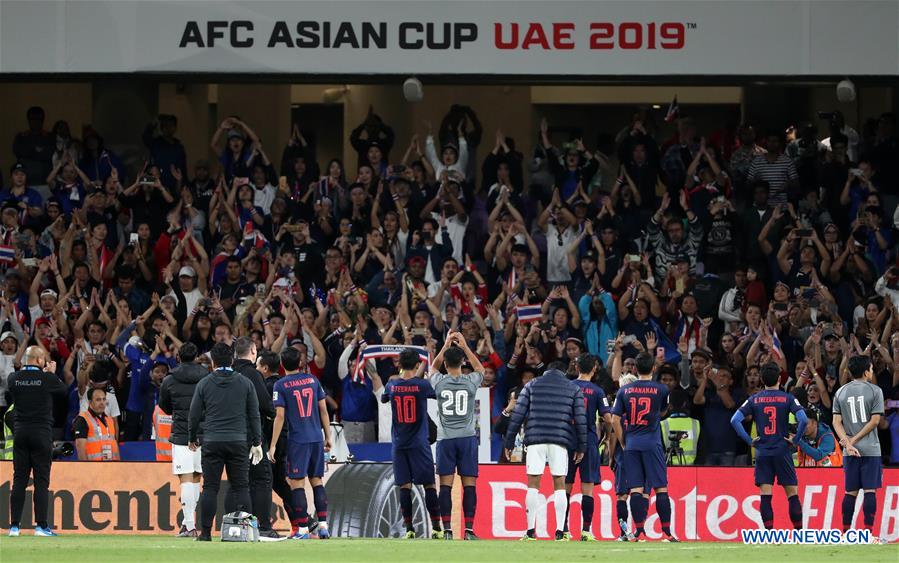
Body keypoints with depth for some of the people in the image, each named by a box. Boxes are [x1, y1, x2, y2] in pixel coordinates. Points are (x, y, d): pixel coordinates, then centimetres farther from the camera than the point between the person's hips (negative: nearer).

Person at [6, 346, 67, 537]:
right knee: (41, 480, -1)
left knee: (19, 479, 5)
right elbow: (62, 392, 7)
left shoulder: (13, 378, 0)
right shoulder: (47, 379, -9)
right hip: (41, 434, -3)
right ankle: (41, 525, -4)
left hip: (20, 433, 3)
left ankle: (14, 525, 3)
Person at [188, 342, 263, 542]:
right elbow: (254, 415, 7)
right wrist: (257, 443, 14)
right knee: (241, 487, 4)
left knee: (210, 488, 1)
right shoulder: (245, 383, 5)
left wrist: (192, 439, 21)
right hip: (238, 441, 1)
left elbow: (194, 415, 6)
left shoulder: (204, 384, 2)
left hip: (212, 443, -1)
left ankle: (205, 532, -1)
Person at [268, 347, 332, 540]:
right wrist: (328, 437, 17)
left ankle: (303, 529, -6)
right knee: (316, 481, 13)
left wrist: (273, 445, -5)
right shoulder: (312, 380, 7)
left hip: (297, 440, -4)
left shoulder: (281, 385, -5)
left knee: (297, 483, -1)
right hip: (317, 439, 4)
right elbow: (323, 410, 9)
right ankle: (323, 525, 8)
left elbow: (280, 416, -9)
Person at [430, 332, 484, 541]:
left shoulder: (439, 382, -3)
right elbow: (480, 368, 21)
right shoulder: (470, 382, -4)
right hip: (467, 437, 0)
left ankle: (447, 530, -4)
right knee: (469, 484, 0)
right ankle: (469, 530, -4)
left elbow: (434, 366, 22)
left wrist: (446, 345, 24)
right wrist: (464, 346, 22)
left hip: (445, 438, 0)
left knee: (446, 485, 0)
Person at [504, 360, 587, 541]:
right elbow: (580, 419, 6)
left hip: (535, 439, 0)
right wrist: (581, 447, 11)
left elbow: (517, 415, 7)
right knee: (559, 485, 4)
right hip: (561, 441, 0)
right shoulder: (573, 389, 11)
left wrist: (509, 443, 9)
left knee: (533, 484, 3)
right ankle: (559, 532, -3)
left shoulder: (532, 385, 12)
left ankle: (530, 532, -1)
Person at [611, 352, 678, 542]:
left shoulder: (624, 391, 4)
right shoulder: (661, 389, -1)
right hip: (652, 444, -2)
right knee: (661, 489, 1)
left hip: (631, 446, 2)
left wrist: (624, 442, 12)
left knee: (636, 490, 1)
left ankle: (639, 532, -4)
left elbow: (615, 420, 2)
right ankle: (667, 532, 0)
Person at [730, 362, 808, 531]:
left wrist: (749, 441, 2)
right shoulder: (787, 398, -2)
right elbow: (803, 420, -15)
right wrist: (795, 439, -2)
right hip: (782, 452, -1)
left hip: (762, 452, 1)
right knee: (792, 494, 5)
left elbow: (735, 420, -3)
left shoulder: (754, 400, 4)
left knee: (765, 496, -1)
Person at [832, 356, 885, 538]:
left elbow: (837, 422, 1)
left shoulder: (841, 392, 7)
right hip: (870, 448, -3)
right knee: (870, 490, -3)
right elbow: (874, 421, -8)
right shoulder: (875, 391, -3)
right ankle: (868, 531, -7)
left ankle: (846, 531, 8)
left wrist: (848, 443, -5)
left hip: (851, 451, 3)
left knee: (851, 492, 8)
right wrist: (853, 441, -6)